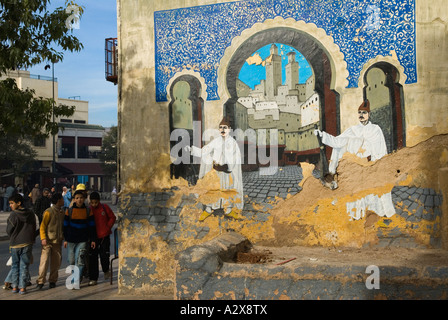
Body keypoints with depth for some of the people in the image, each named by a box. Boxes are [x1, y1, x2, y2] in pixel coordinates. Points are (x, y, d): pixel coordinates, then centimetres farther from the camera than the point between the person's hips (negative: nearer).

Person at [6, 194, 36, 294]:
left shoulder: (13, 215, -12)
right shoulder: (30, 214, 0)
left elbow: (8, 231, -4)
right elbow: (34, 228, 8)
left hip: (15, 244, -2)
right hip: (28, 243, 2)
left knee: (15, 265, 13)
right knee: (24, 265, 6)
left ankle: (14, 286, 15)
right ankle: (22, 287, 5)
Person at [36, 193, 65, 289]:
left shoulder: (62, 212, 12)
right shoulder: (48, 212, -8)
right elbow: (42, 226, -9)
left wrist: (63, 238, 15)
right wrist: (43, 238, -18)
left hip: (57, 241, 6)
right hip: (48, 241, -6)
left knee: (56, 261, 7)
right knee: (44, 260, -11)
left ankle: (52, 280, 19)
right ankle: (41, 281, -4)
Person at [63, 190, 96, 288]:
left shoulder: (88, 211, 2)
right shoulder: (69, 211, 3)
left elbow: (92, 226, 6)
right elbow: (65, 226, 8)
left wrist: (93, 240, 4)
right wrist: (65, 239, 5)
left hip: (83, 240, -1)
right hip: (71, 240, 2)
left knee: (80, 261, -11)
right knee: (72, 261, 8)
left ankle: (76, 281, -12)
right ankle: (74, 278, 25)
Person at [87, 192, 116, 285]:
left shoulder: (105, 207, -3)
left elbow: (112, 218, 6)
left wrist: (108, 227, -4)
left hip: (104, 236, -1)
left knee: (104, 255, -3)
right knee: (92, 257, 1)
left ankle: (106, 270, 28)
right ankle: (93, 279, 10)